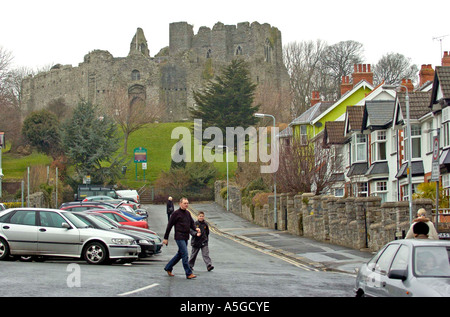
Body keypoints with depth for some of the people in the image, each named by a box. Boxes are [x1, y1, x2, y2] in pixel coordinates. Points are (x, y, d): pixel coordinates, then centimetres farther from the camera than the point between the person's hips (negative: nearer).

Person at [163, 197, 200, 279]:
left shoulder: (187, 213, 13)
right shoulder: (176, 213, -8)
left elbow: (191, 223, 20)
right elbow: (169, 226, -6)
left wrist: (196, 229, -3)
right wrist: (166, 238, -5)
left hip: (186, 237, 8)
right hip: (179, 237, -8)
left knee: (180, 254, 16)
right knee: (185, 255, -11)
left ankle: (168, 267, 31)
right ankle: (189, 273, -9)